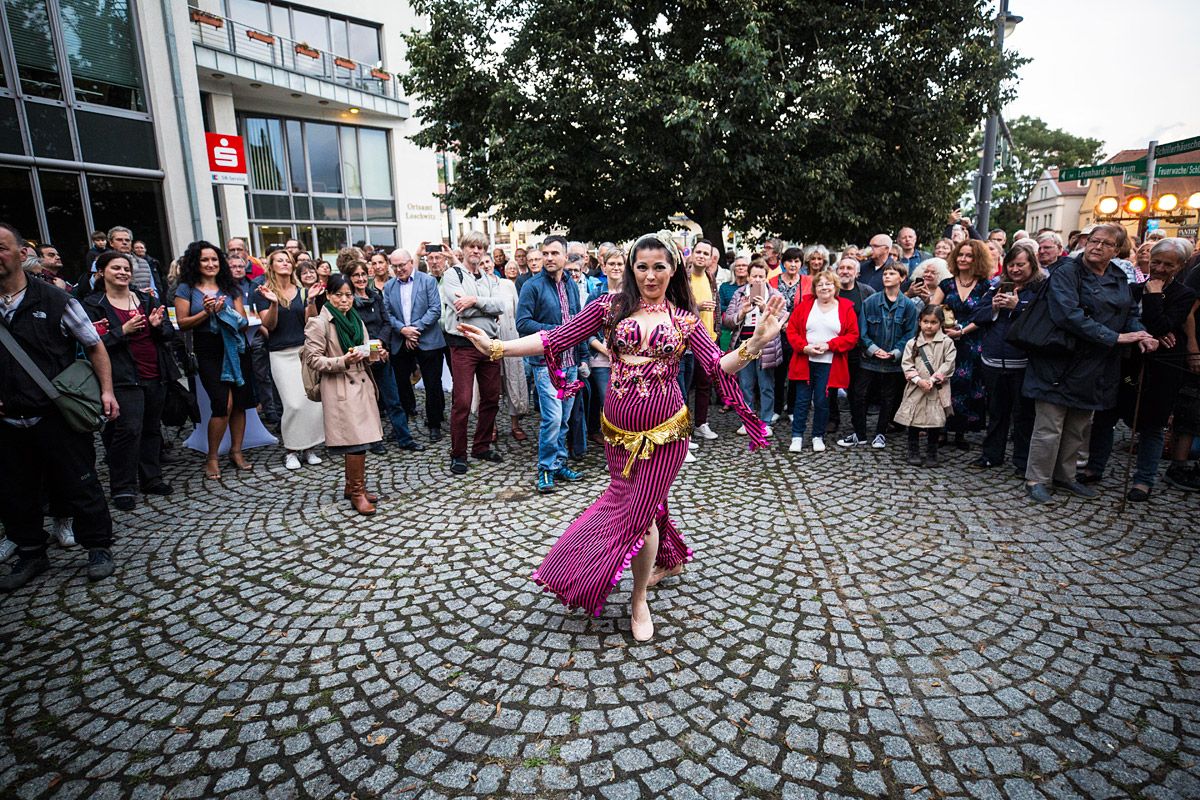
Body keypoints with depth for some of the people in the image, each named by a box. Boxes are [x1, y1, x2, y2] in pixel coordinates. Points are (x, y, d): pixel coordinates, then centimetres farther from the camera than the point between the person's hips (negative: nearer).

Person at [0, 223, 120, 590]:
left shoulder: (55, 301, -5)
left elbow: (94, 346, 1)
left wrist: (106, 390, -8)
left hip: (57, 418, -4)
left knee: (79, 487, 4)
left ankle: (99, 548, 20)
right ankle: (30, 553, 33)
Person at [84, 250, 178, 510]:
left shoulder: (148, 300, 12)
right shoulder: (93, 305, 0)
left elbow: (170, 334, 12)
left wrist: (158, 325, -9)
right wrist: (123, 331, -17)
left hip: (156, 375, 5)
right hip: (124, 378, -5)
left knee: (152, 428, 11)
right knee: (129, 429, -11)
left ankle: (151, 478, 24)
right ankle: (123, 487, 2)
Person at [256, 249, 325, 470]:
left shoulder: (302, 291, 10)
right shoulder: (264, 293, 3)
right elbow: (269, 325, -5)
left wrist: (311, 301, -12)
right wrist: (273, 303, -20)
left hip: (305, 350, 3)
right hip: (281, 354, -3)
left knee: (314, 400, -4)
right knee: (294, 403, -10)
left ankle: (308, 447, 10)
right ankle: (290, 450, 7)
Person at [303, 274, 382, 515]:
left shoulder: (357, 321, 16)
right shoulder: (318, 323, -5)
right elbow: (312, 359, -9)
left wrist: (372, 355, 2)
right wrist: (343, 361, -21)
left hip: (362, 385, 7)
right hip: (340, 390, -7)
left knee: (357, 440, 9)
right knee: (357, 441, -10)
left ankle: (352, 486, 22)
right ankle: (357, 492, 2)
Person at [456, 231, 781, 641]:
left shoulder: (685, 319, 1)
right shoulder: (611, 306, 0)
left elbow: (718, 367, -9)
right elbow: (556, 339, -6)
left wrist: (756, 342, -26)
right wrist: (496, 347, -14)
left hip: (664, 430, -2)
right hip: (618, 429, 2)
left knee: (640, 508, 1)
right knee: (643, 501, 17)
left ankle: (638, 601, 25)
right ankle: (671, 558, 48)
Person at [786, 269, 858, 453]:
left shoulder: (846, 308, 2)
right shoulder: (805, 305, 4)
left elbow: (852, 336, -1)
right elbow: (792, 329, 2)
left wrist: (829, 345, -13)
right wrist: (805, 347, -13)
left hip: (829, 364, -1)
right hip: (805, 361, 1)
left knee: (822, 401, 4)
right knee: (802, 400, 4)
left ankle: (818, 437, 20)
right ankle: (797, 437, 13)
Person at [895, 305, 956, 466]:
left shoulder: (946, 342, 1)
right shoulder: (912, 343, 4)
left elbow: (948, 364, -6)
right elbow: (907, 364, -2)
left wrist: (933, 379, -15)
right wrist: (918, 380, -14)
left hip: (937, 389, -1)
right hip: (916, 389, 1)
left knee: (935, 422, 6)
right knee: (913, 422, 6)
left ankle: (931, 454, 20)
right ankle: (913, 453, 19)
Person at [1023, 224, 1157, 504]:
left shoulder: (1119, 278, 13)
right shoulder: (1066, 274, -10)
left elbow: (1130, 313, 16)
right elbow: (1070, 315, -22)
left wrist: (1140, 334, -7)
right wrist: (1115, 337, -22)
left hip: (1095, 370, 7)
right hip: (1062, 364, -7)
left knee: (1078, 427, 16)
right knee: (1049, 426, -2)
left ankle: (1065, 475, 30)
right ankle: (1036, 479, 9)